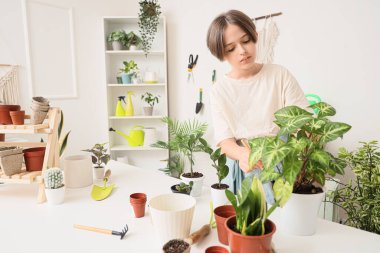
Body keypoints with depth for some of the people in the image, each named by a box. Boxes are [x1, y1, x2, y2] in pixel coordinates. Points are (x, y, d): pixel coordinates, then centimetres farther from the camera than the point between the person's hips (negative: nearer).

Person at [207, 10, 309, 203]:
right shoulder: (220, 91, -1)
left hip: (283, 165, 1)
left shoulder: (280, 75, -1)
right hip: (243, 170, 0)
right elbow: (224, 140, -8)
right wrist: (242, 153, -30)